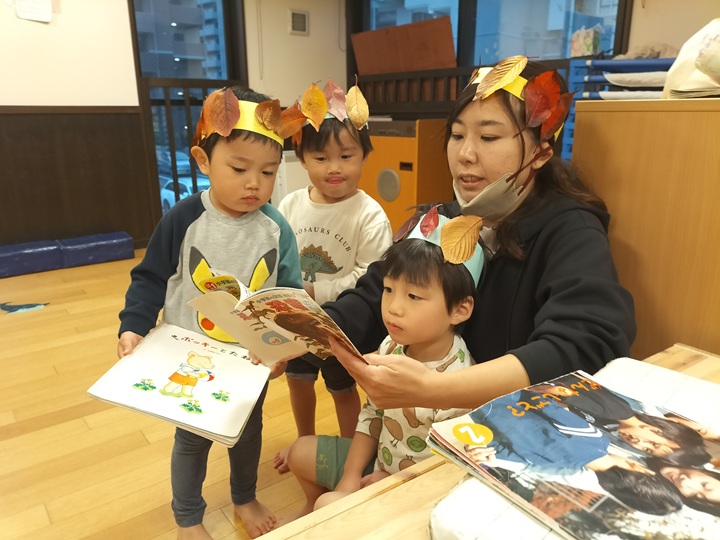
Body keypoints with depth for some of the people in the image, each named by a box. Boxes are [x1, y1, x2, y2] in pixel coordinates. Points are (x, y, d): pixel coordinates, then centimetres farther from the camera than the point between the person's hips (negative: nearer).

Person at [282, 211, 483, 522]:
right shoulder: (392, 347, -15)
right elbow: (371, 415, -1)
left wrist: (387, 483, -16)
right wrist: (349, 479, -5)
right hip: (377, 460, 7)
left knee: (330, 506, -17)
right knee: (301, 453, 16)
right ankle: (314, 505, 47)